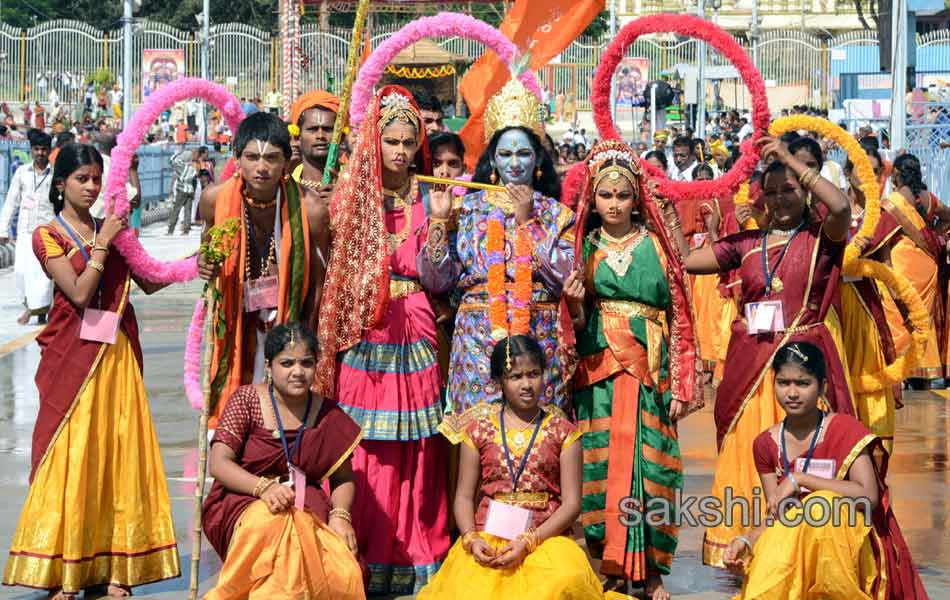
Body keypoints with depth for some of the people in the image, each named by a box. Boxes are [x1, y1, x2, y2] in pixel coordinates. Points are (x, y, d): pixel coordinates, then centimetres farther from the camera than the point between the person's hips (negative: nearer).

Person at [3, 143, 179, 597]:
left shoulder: (110, 229, 12)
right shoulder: (47, 236, -2)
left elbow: (148, 282, 9)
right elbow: (79, 293, -14)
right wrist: (102, 244, -11)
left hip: (116, 355, 5)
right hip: (72, 355, -5)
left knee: (118, 451, 3)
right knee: (70, 456, -5)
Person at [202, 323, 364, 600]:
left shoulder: (329, 416, 6)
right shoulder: (246, 400, -1)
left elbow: (343, 479, 12)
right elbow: (219, 463, -9)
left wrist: (340, 515, -11)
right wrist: (264, 487, -27)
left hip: (308, 507, 2)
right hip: (242, 502, -2)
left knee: (344, 574, -28)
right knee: (271, 526, -40)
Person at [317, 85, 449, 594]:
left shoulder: (428, 197, 9)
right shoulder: (351, 195, 5)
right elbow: (335, 265, 5)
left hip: (414, 336, 1)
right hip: (364, 335, -1)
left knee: (415, 450, 2)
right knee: (363, 446, -5)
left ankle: (412, 559, 9)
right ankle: (361, 557, 1)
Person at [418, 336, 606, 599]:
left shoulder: (562, 431, 6)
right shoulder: (479, 429, 10)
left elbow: (571, 503, 0)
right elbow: (464, 497, 9)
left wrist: (528, 542, -13)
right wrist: (472, 538, -11)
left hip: (546, 536, -1)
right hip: (487, 537, 1)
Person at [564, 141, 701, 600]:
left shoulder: (654, 245, 6)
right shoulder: (586, 248, 8)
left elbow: (678, 316, 6)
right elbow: (577, 322, 10)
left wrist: (680, 386, 0)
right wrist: (575, 305, -14)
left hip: (651, 370, 0)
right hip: (600, 370, 0)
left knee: (649, 463, -4)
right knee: (604, 461, -5)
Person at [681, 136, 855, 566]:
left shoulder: (821, 238, 1)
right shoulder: (746, 243, 11)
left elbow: (841, 206, -21)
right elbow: (685, 261, 7)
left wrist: (790, 160, -16)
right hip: (750, 363, 4)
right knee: (746, 457, 4)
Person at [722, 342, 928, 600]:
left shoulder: (844, 429, -7)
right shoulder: (766, 444, 5)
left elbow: (869, 496, -20)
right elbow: (774, 515, 3)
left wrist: (800, 479, -21)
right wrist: (747, 541, -19)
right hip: (790, 544, 1)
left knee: (823, 507, -33)